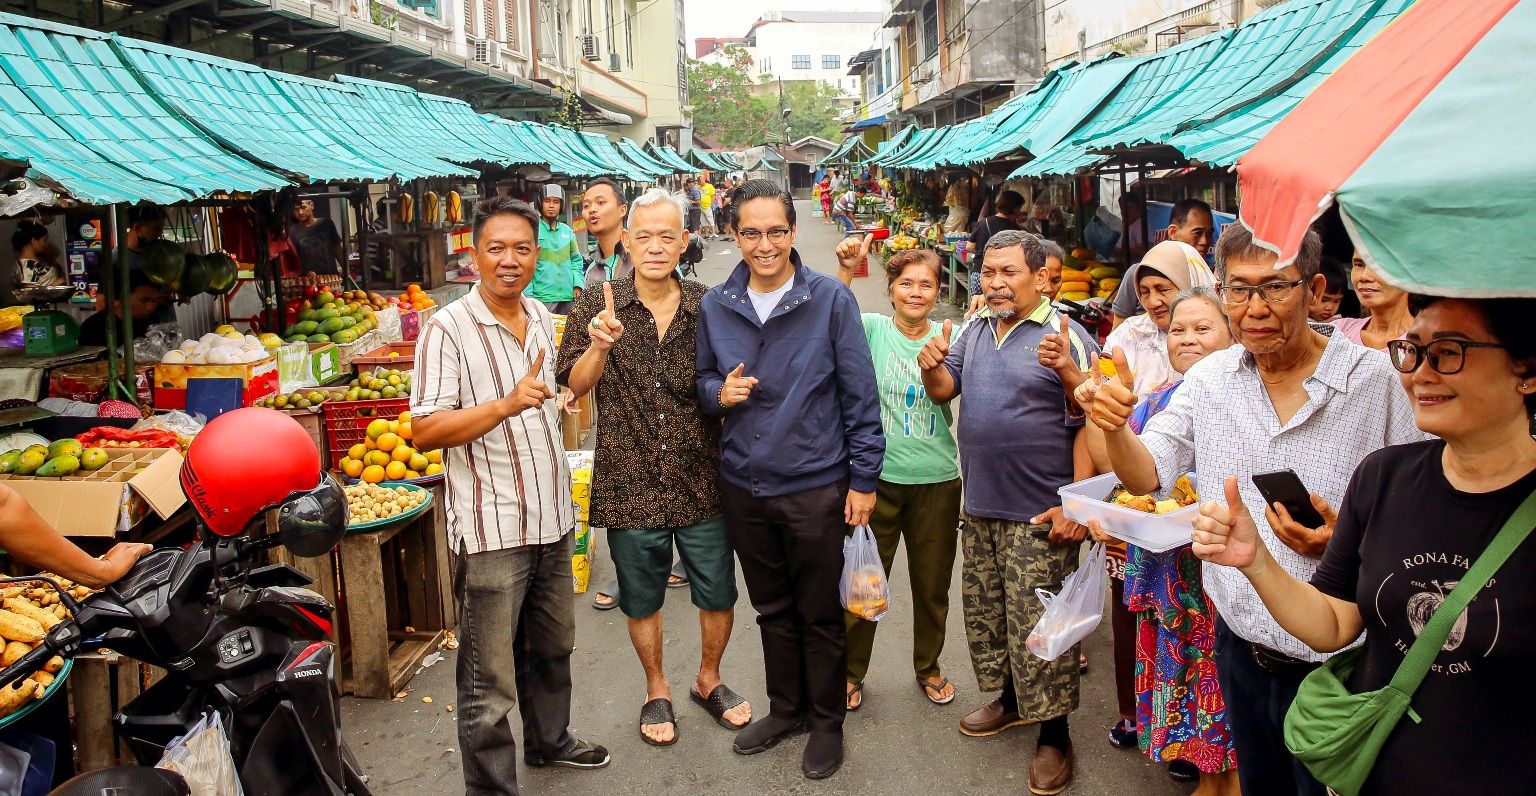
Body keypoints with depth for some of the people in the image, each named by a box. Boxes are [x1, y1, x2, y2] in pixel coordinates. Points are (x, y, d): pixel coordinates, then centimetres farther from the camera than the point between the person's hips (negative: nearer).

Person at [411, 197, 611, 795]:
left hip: (552, 518, 7)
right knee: (490, 680, 1)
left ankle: (550, 741, 45)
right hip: (491, 528, -7)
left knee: (552, 646, 24)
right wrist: (507, 404, -29)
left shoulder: (541, 318, 9)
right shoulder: (447, 328, -14)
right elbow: (425, 431, -20)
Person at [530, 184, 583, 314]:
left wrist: (578, 284, 4)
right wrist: (528, 295, -14)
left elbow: (576, 259, 18)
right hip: (543, 297, -5)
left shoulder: (567, 231, 12)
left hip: (567, 296, 5)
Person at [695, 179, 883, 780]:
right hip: (743, 484, 4)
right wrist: (719, 392, -10)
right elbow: (703, 378, 14)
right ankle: (785, 708, 38)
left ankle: (826, 721, 29)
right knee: (771, 608, 19)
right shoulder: (715, 306, 1)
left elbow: (860, 397, -7)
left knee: (819, 613, 10)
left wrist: (864, 480, -9)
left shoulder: (831, 300, -10)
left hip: (816, 487, -4)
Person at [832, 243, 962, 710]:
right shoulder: (872, 329, -3)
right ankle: (851, 672, 28)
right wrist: (846, 272, -34)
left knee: (932, 585, 16)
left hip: (937, 481, 2)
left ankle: (929, 667, 38)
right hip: (877, 477, -2)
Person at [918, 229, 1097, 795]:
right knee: (985, 612, 17)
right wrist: (932, 367, -11)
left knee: (1039, 626, -2)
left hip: (1039, 514, -7)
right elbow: (944, 391, 13)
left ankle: (1054, 735, 13)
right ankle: (1008, 699, 37)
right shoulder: (976, 330, 9)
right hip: (979, 507, 7)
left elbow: (1088, 427, -14)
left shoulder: (1064, 337, -12)